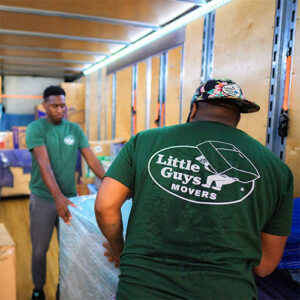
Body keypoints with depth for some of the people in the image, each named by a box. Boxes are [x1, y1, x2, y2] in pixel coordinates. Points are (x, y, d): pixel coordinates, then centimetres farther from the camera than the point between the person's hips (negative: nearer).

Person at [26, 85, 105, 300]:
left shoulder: (75, 129, 2)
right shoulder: (36, 128, -9)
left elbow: (92, 159, -3)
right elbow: (43, 163, -21)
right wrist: (57, 196, -32)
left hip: (70, 197, 3)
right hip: (43, 199, -2)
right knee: (40, 250, 12)